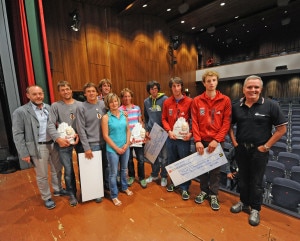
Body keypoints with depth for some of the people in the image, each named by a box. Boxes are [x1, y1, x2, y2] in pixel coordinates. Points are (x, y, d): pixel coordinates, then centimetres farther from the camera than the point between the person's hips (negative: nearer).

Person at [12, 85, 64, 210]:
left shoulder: (49, 108, 4)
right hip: (38, 147, -4)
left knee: (57, 169, 19)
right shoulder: (20, 112, -8)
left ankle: (58, 189, 42)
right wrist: (24, 153, -10)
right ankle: (47, 198, 31)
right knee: (42, 176, 10)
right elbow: (17, 134, -8)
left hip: (53, 144, 4)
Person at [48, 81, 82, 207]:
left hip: (79, 139, 1)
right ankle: (72, 194, 29)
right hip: (64, 142, -1)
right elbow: (50, 125, -6)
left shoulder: (80, 105, 3)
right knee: (68, 170, 7)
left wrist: (80, 134, -15)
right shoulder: (55, 106, 1)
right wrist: (58, 138, -20)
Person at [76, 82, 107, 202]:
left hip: (105, 141, 3)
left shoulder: (103, 104, 2)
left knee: (107, 166, 16)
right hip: (93, 144, -3)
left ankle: (108, 186, 39)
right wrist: (86, 147, -12)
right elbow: (81, 129, -9)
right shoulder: (81, 108, -8)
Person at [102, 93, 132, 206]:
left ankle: (124, 187, 44)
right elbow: (106, 136, -11)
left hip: (125, 148, 4)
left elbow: (128, 130, 6)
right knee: (113, 173, 8)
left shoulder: (123, 114, 2)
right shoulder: (106, 117, -9)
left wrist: (127, 143, -6)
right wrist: (116, 148, -12)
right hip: (112, 149, -4)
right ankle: (114, 196, 26)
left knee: (124, 169, 21)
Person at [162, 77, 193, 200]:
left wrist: (191, 133, -12)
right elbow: (164, 119, 7)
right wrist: (169, 131, -7)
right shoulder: (167, 102, 3)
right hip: (171, 137, 3)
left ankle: (184, 188, 23)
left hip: (184, 138, -3)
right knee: (171, 162, 16)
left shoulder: (189, 101, -5)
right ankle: (173, 182, 38)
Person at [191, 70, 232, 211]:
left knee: (215, 169, 10)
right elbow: (194, 122, -3)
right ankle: (204, 191, 34)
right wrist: (197, 140, -10)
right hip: (201, 141, 1)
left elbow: (226, 122, -5)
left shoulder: (225, 100, -2)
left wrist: (216, 140, -12)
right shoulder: (196, 101, 0)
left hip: (216, 141, -1)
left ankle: (213, 195, 28)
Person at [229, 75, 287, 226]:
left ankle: (255, 209, 30)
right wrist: (234, 142, 1)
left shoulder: (270, 106, -8)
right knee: (243, 177, 17)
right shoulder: (236, 106, -1)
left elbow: (282, 128, -6)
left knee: (256, 181, 10)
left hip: (259, 150, -3)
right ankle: (244, 202, 37)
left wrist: (266, 146, -9)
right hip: (241, 149, 3)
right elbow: (229, 125, 11)